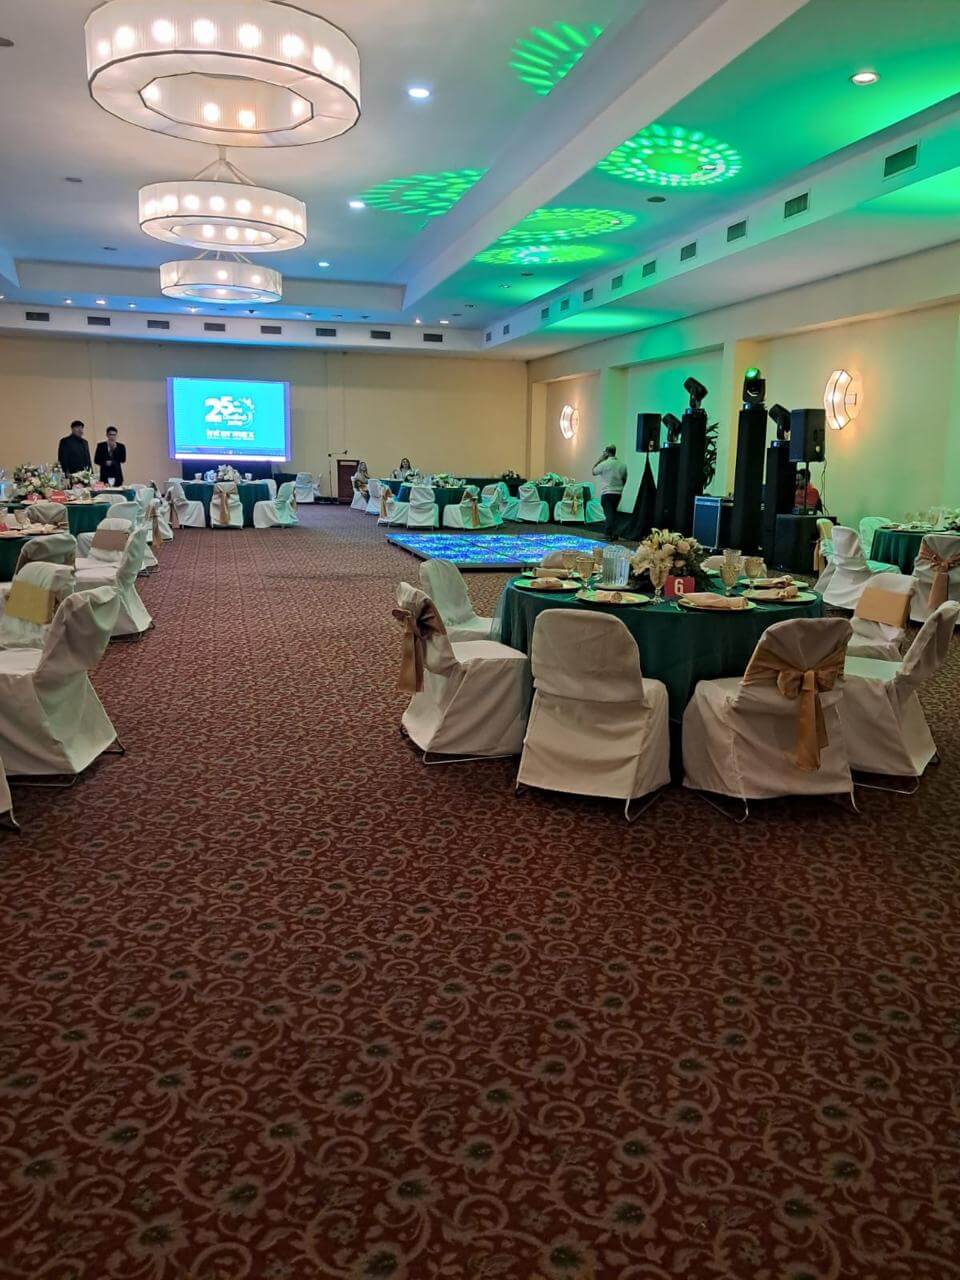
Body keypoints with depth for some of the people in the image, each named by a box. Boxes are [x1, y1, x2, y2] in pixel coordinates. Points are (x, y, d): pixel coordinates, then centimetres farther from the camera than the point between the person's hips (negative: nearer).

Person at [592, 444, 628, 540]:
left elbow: (594, 472, 3)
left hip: (607, 493, -5)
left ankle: (609, 535, -6)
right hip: (618, 493, 5)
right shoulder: (622, 465, 5)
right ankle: (613, 533, 18)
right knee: (613, 513, 15)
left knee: (609, 513, -2)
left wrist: (600, 460, 5)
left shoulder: (604, 464, -12)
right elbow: (624, 480, 13)